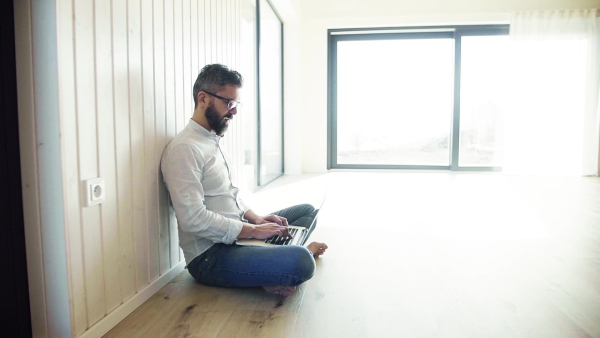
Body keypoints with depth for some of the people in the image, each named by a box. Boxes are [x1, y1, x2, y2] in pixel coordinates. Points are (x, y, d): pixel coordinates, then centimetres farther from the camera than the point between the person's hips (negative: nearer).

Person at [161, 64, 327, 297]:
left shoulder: (213, 141, 14)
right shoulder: (184, 148, -17)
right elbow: (193, 219, -25)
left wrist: (254, 217, 3)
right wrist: (252, 230, -20)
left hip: (235, 235, 10)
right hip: (210, 255, -10)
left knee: (307, 211, 13)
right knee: (301, 262, -31)